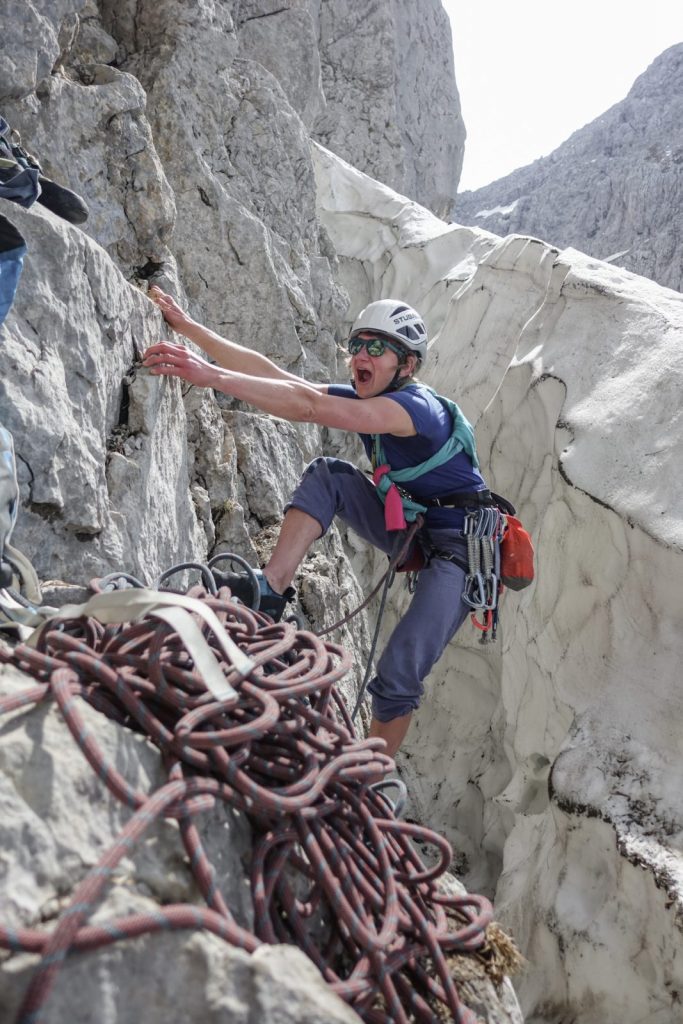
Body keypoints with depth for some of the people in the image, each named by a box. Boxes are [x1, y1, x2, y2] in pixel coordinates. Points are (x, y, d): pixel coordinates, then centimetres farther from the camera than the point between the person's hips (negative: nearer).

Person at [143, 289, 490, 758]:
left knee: (398, 679, -18)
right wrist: (188, 326, -9)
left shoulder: (418, 406, -26)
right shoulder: (358, 397, -1)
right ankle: (271, 589, -21)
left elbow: (309, 406, -39)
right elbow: (276, 376, -6)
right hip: (409, 526, 8)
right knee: (327, 475, -13)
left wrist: (211, 375, -43)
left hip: (460, 545, -7)